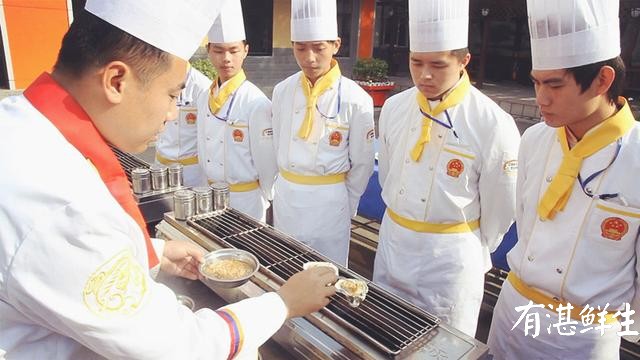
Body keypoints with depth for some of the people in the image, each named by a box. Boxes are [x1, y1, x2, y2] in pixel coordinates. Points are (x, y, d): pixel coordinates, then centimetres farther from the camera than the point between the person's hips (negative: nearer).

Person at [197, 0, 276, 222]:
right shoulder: (204, 98, 1)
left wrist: (264, 199, -4)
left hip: (246, 198, -6)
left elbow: (267, 160, -13)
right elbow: (203, 148, 9)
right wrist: (208, 188, 13)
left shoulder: (257, 103, -18)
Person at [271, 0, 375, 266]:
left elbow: (362, 164, -5)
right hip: (285, 197, 4)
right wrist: (285, 187, 13)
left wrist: (346, 207, 1)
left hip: (328, 201, -3)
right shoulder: (282, 91, -2)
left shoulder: (355, 100, -13)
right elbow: (277, 146, 9)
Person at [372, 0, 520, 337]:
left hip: (452, 256, -4)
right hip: (393, 241, 5)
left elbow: (499, 210, -8)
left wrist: (476, 252, 5)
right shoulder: (394, 108, -4)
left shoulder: (494, 125, -19)